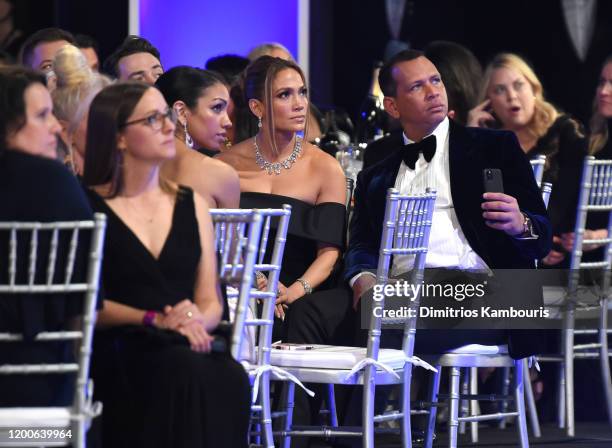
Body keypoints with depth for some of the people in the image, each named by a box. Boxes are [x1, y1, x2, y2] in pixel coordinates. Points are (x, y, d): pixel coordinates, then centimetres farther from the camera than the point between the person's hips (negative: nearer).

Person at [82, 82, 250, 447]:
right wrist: (154, 320, -16)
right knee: (190, 373, -36)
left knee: (230, 378, -32)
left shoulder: (191, 204, 19)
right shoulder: (86, 207, 4)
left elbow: (211, 304, 15)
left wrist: (195, 320, -8)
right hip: (115, 350, -4)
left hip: (185, 346, 4)